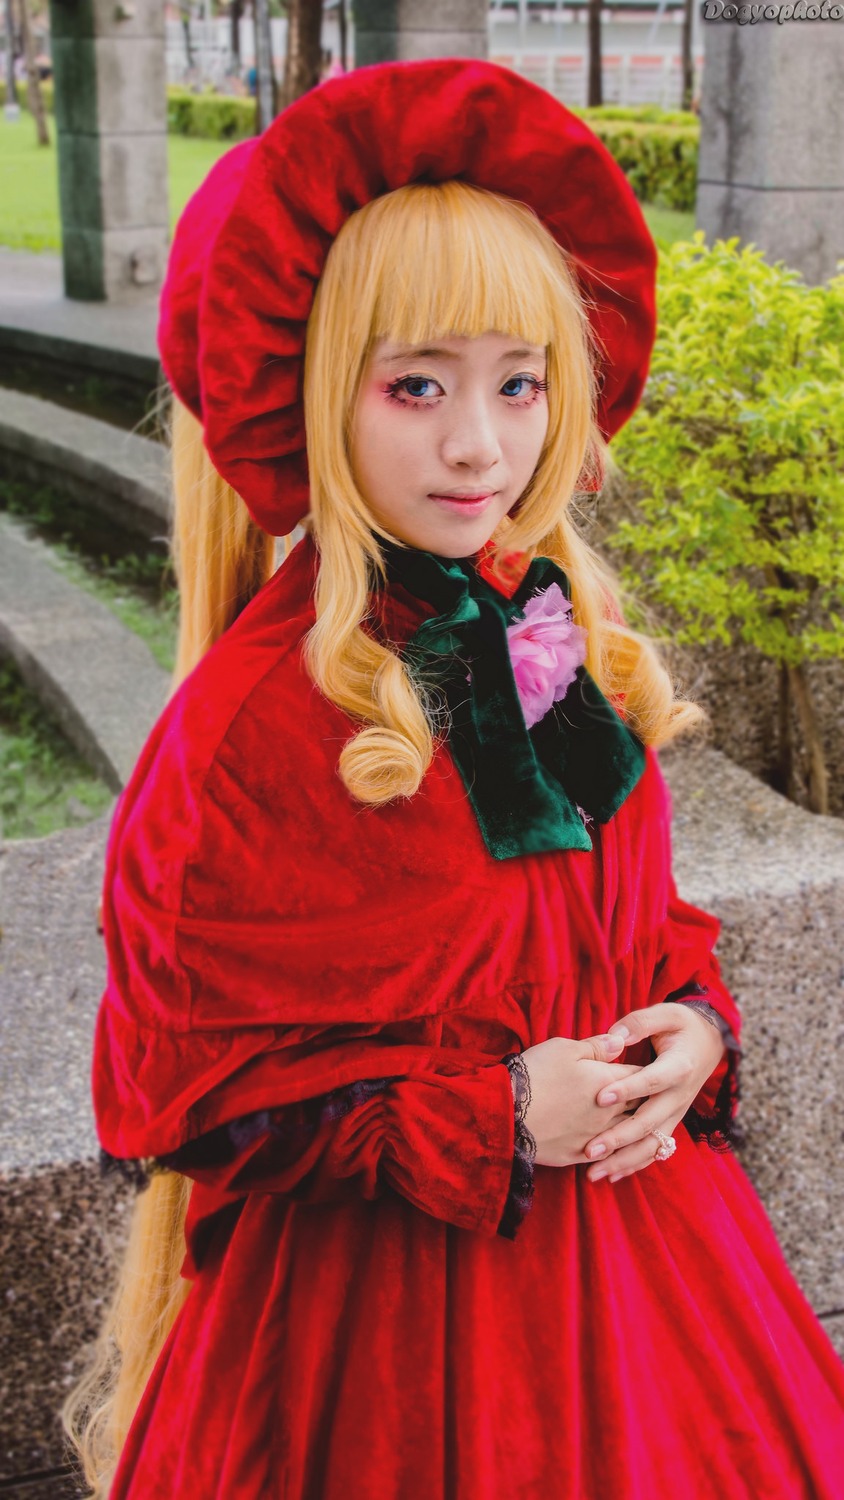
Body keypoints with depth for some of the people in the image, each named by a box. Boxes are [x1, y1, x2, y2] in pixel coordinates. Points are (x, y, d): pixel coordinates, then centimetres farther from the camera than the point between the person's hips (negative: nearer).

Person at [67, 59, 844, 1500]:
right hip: (387, 1289, -6)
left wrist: (690, 1024, -8)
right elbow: (188, 1070, -16)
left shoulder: (565, 636, -1)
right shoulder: (256, 713, -21)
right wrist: (485, 1124, -20)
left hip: (617, 1204, 6)